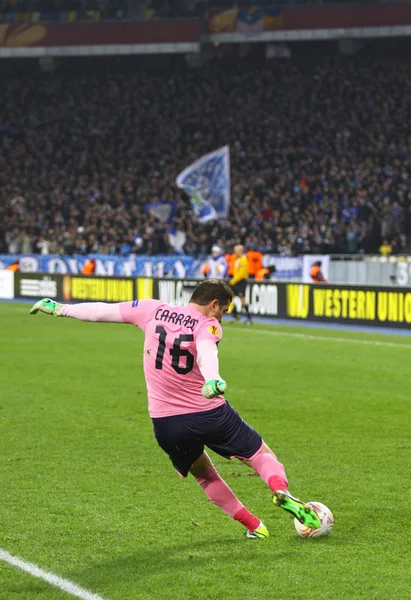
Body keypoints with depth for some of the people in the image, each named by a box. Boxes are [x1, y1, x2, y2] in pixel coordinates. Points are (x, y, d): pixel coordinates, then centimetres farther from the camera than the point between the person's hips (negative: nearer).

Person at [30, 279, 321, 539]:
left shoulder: (153, 310, 1)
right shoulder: (207, 325, -11)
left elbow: (103, 311, 6)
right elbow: (206, 351, -33)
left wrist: (61, 309, 17)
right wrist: (212, 379, -53)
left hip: (166, 424, 4)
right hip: (210, 414, -4)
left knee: (203, 472, 26)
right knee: (261, 453, 12)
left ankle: (253, 526, 24)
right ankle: (281, 490, -17)